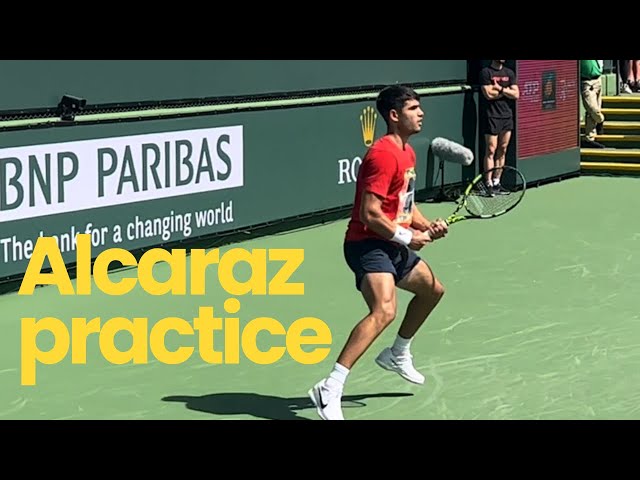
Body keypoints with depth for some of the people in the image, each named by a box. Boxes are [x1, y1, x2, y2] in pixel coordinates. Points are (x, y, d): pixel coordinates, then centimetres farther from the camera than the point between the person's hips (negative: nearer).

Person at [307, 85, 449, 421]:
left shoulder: (408, 153, 13)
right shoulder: (383, 154, -20)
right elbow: (370, 215, -24)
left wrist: (427, 226, 7)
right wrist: (407, 237, -17)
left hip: (393, 245, 11)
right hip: (368, 244, -11)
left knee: (432, 289, 27)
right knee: (383, 311, -30)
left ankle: (397, 355, 45)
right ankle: (329, 389, -35)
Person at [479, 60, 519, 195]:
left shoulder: (509, 73, 12)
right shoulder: (486, 72, -4)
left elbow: (516, 94, 3)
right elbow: (488, 94, -15)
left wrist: (501, 89, -10)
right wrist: (507, 91, -5)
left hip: (507, 116, 6)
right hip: (492, 116, -6)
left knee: (503, 150, 7)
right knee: (491, 150, -6)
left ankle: (496, 182, 13)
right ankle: (489, 184, -4)